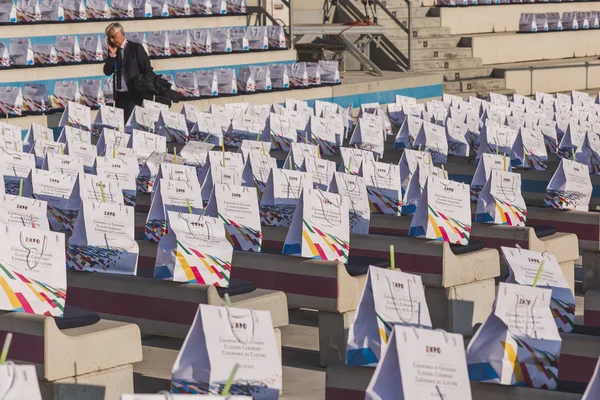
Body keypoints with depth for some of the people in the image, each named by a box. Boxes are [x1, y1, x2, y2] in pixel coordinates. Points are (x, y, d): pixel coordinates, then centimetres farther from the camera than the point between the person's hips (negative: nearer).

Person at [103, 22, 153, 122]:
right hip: (119, 95, 6)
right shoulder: (113, 51, 11)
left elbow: (147, 70, -4)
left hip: (134, 95, -5)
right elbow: (107, 72, 5)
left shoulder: (136, 48, -4)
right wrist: (112, 54, -5)